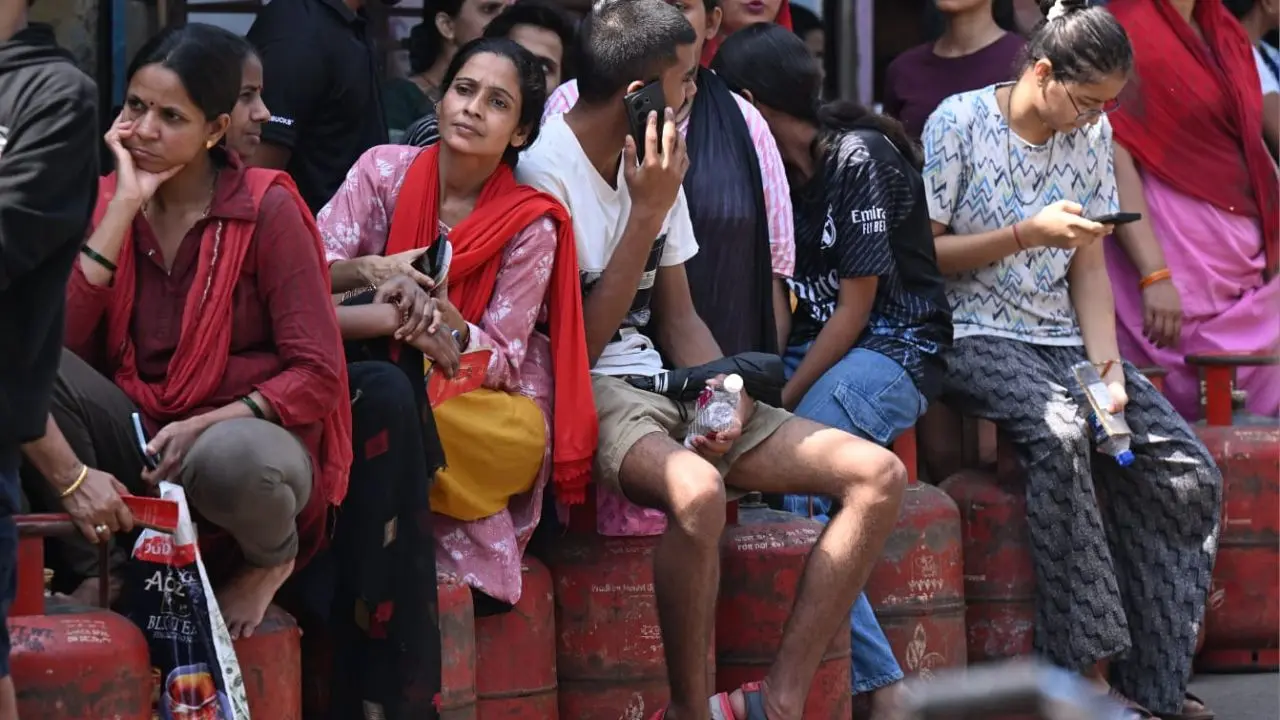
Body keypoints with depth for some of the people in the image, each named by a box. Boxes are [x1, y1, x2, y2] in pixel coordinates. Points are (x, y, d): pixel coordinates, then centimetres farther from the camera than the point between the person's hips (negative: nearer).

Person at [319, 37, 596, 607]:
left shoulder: (530, 225, -8)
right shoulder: (385, 170, -1)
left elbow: (498, 361, -9)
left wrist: (446, 321, -31)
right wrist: (370, 270, -28)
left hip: (501, 409, -3)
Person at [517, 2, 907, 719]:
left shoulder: (652, 163, 13)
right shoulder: (543, 170, -12)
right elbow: (577, 346, -14)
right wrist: (649, 211, -14)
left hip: (670, 390, 8)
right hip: (584, 400, -8)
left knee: (879, 474, -8)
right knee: (699, 490, -41)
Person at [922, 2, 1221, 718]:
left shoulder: (1093, 136, 8)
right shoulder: (959, 122, -7)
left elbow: (1089, 266, 7)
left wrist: (1106, 367, -8)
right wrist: (1029, 234, -16)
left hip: (1062, 338, 6)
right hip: (973, 336, -6)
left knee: (1190, 476, -13)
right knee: (1059, 428, -37)